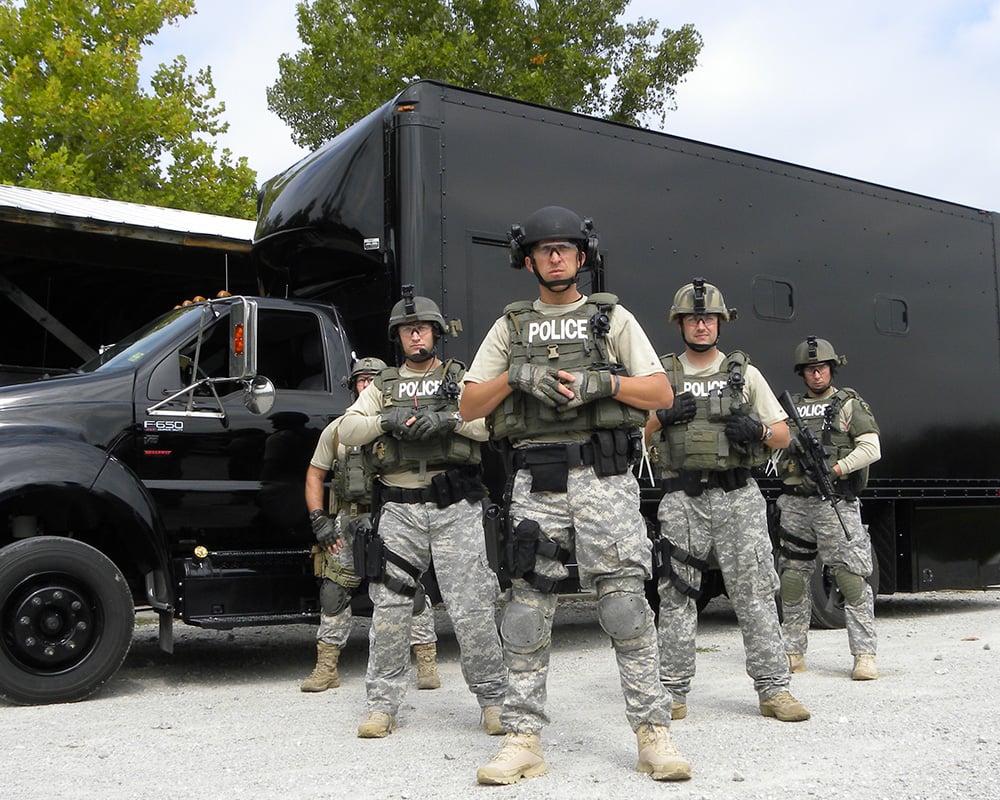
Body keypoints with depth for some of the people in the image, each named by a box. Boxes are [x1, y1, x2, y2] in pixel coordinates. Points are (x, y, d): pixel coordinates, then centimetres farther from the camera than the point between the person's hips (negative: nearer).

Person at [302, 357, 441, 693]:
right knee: (333, 590, -1)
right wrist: (319, 520, 3)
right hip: (350, 520, 2)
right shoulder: (337, 429, 10)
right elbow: (314, 476, 13)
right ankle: (326, 668, 8)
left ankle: (427, 664, 2)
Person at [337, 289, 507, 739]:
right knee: (389, 606, 2)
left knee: (471, 608, -5)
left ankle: (493, 698, 7)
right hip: (399, 509, 2)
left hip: (455, 506, -2)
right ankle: (382, 703, 11)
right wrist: (386, 421, -10)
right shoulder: (383, 387, 19)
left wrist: (449, 419, -16)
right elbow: (347, 430, 6)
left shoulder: (460, 379, 13)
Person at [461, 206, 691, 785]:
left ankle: (654, 732, 1)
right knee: (529, 606, 0)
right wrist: (516, 376, -6)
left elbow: (661, 394, 6)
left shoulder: (612, 317, 13)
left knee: (624, 597, -7)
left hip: (604, 475, -2)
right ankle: (524, 741, 6)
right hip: (536, 480, 2)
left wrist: (602, 382, -10)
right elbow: (469, 407, 12)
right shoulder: (510, 327, 17)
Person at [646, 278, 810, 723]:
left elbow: (783, 435, 12)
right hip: (681, 501, 0)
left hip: (738, 496, 0)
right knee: (676, 594, 3)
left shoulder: (744, 373, 11)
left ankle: (773, 689, 4)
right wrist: (664, 417, -9)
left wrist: (758, 430, -10)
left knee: (755, 591, -2)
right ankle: (673, 693, 11)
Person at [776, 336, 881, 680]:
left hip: (835, 504, -4)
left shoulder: (850, 404, 4)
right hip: (795, 503, 4)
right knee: (792, 579, 8)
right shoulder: (791, 406, 16)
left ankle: (865, 654, -4)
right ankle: (793, 651, 19)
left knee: (851, 577, -9)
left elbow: (872, 449, -5)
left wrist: (836, 469, -17)